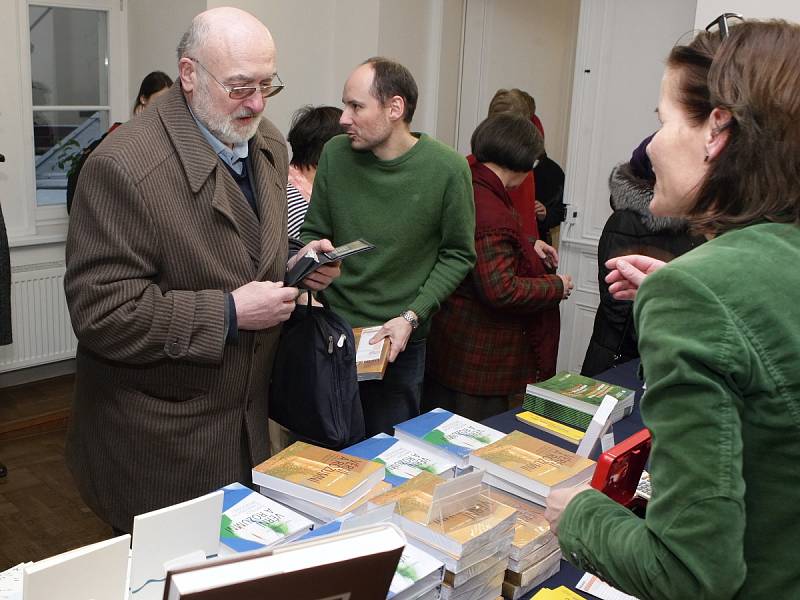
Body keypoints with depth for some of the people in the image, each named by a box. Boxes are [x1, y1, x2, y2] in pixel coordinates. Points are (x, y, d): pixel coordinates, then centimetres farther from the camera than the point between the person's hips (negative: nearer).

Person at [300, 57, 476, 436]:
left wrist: (412, 317, -14)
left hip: (400, 340, -2)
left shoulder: (447, 169, -13)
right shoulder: (335, 154, -4)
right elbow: (313, 232, 8)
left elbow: (457, 255, -5)